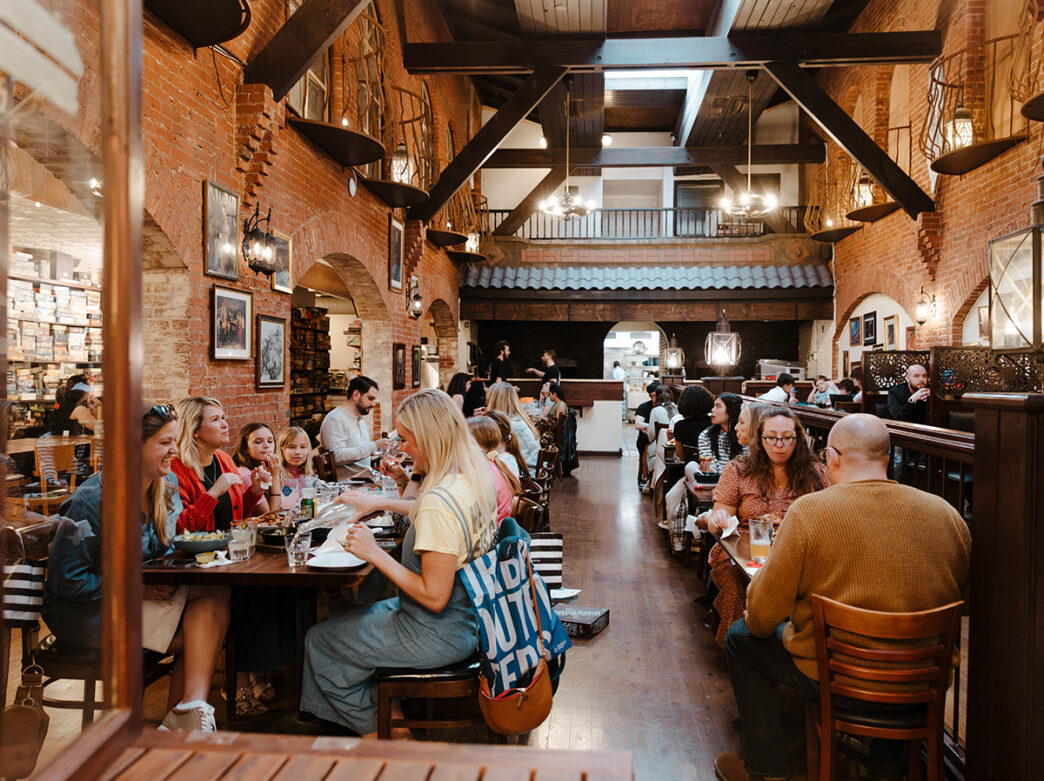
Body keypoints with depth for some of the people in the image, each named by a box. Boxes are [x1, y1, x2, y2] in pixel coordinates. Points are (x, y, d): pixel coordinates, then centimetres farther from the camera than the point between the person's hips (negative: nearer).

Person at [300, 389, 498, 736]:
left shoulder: (439, 502, -31)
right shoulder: (475, 479, -2)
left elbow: (434, 597, -28)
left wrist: (376, 554, -21)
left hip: (440, 634, -9)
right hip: (465, 619, 9)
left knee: (319, 640, 7)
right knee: (360, 615, 26)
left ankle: (375, 734, 23)